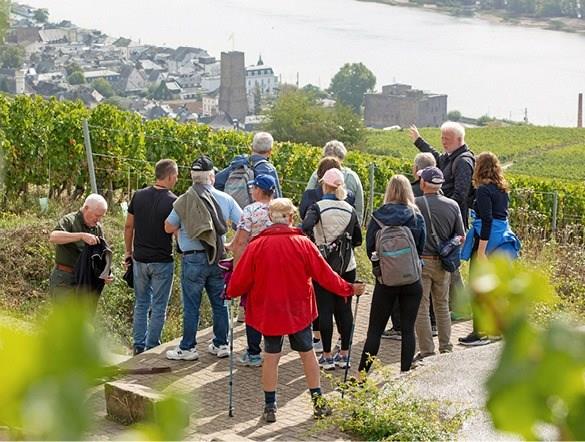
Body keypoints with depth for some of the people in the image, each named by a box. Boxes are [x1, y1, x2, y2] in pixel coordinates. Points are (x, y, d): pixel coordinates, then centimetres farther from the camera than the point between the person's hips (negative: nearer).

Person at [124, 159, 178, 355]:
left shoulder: (138, 196, 1)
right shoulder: (173, 202, -13)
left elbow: (128, 226, 7)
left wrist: (129, 251, 17)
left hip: (140, 259, 4)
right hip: (162, 261, -4)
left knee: (141, 304, 15)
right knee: (159, 306, 6)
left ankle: (138, 346, 16)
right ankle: (152, 348, 8)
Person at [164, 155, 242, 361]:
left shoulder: (184, 201, -9)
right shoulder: (225, 199, -2)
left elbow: (169, 228, 1)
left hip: (193, 258, -3)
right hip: (217, 259, 3)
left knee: (191, 305, 3)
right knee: (219, 303, 13)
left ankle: (187, 348, 8)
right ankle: (221, 344, 20)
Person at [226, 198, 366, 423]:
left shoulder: (256, 246, -10)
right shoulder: (303, 244, -10)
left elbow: (240, 280, -6)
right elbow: (324, 274, -5)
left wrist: (231, 292, 16)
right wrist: (349, 289, 8)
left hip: (269, 312, 0)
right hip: (299, 311, 0)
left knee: (271, 357, 8)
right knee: (308, 353, 14)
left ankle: (270, 407, 10)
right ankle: (318, 401, 20)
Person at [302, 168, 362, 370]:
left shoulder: (317, 208, -9)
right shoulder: (349, 210, 4)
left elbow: (305, 229, -25)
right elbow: (357, 240, 9)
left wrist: (315, 247, -10)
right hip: (347, 266, 3)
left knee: (325, 310, 2)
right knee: (344, 308, 10)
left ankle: (327, 356, 5)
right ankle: (344, 354, 15)